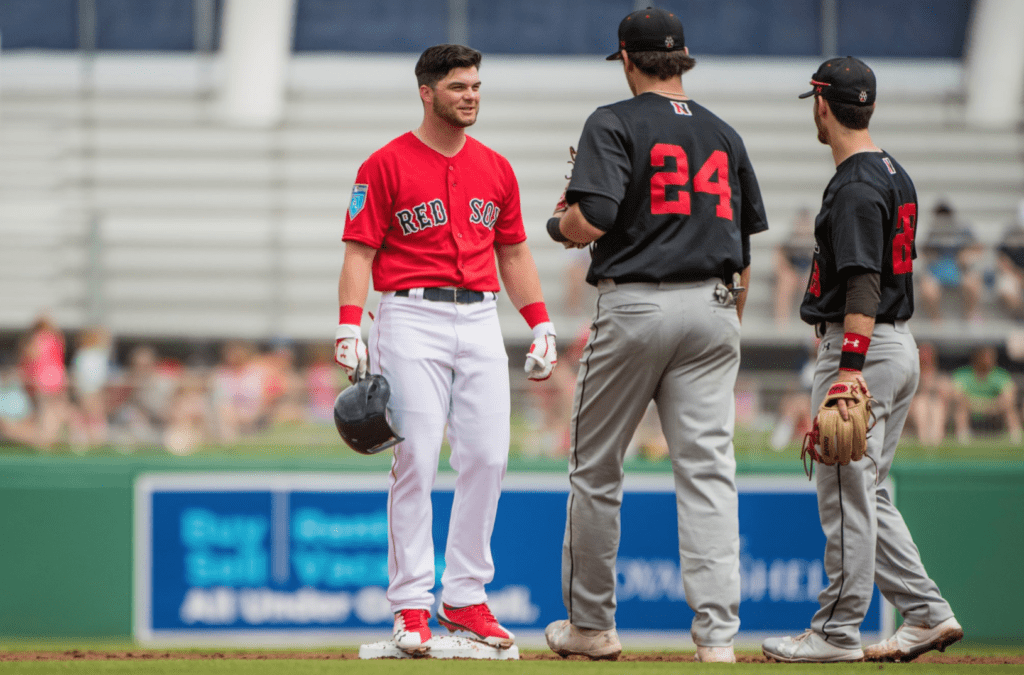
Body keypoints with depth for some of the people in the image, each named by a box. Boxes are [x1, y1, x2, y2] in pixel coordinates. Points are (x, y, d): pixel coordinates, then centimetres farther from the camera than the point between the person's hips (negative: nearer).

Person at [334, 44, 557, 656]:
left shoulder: (495, 169, 14)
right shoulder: (385, 166, -1)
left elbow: (513, 252, 20)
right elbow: (360, 253, -4)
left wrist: (542, 325, 12)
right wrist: (349, 329, -16)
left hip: (481, 319, 5)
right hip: (411, 318, -5)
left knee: (488, 456, -1)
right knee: (416, 459, -8)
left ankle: (465, 598, 7)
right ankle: (411, 606, -3)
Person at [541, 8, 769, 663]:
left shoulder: (615, 124, -4)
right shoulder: (724, 134, 13)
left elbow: (591, 220, -17)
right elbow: (745, 243, 15)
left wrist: (560, 224, 6)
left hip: (635, 306, -4)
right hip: (713, 309, 4)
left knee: (596, 468, 10)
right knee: (708, 471, -2)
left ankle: (591, 624, 18)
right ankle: (718, 633, -12)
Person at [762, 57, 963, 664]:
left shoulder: (856, 187, -16)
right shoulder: (895, 175, 15)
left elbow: (864, 282, -24)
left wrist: (851, 367, -29)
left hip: (861, 347, -10)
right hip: (901, 345, 10)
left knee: (847, 494, -4)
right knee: (869, 494, 14)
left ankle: (839, 631, 0)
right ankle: (927, 613, 10)